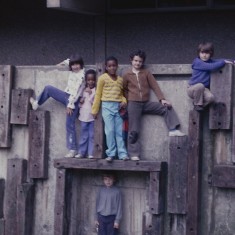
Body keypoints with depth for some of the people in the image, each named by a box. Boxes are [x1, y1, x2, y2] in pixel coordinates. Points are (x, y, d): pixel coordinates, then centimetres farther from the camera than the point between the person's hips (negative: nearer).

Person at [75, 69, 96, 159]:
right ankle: (81, 152, 13)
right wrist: (80, 102, -4)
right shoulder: (84, 90, 11)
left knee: (92, 135, -2)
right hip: (84, 116, 4)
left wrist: (90, 94, -15)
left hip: (93, 116, -4)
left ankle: (91, 153, 1)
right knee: (83, 135, 9)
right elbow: (80, 103, 17)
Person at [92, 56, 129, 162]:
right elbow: (98, 94, 5)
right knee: (110, 130, -8)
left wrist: (124, 101, -3)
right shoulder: (103, 78, 3)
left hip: (118, 107, 3)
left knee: (119, 131, 1)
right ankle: (111, 154, -3)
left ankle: (122, 153, 1)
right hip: (107, 106, -3)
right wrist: (95, 110, 4)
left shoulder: (120, 79, 14)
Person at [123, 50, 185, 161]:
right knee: (134, 131, -4)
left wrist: (162, 99, -6)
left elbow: (154, 86, 2)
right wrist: (129, 100, -1)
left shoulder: (146, 73, 7)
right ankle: (134, 155, 0)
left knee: (167, 107, -11)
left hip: (146, 103, 3)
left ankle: (173, 130, -13)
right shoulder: (127, 75, 3)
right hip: (133, 104, -3)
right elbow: (124, 90, 10)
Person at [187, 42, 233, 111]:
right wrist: (223, 62, -15)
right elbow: (211, 67, -23)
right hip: (193, 89, -4)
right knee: (200, 86, -39)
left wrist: (230, 61, -6)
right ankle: (197, 104, -15)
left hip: (203, 90, 4)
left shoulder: (210, 61, 8)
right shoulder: (197, 62, -15)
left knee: (210, 97, -28)